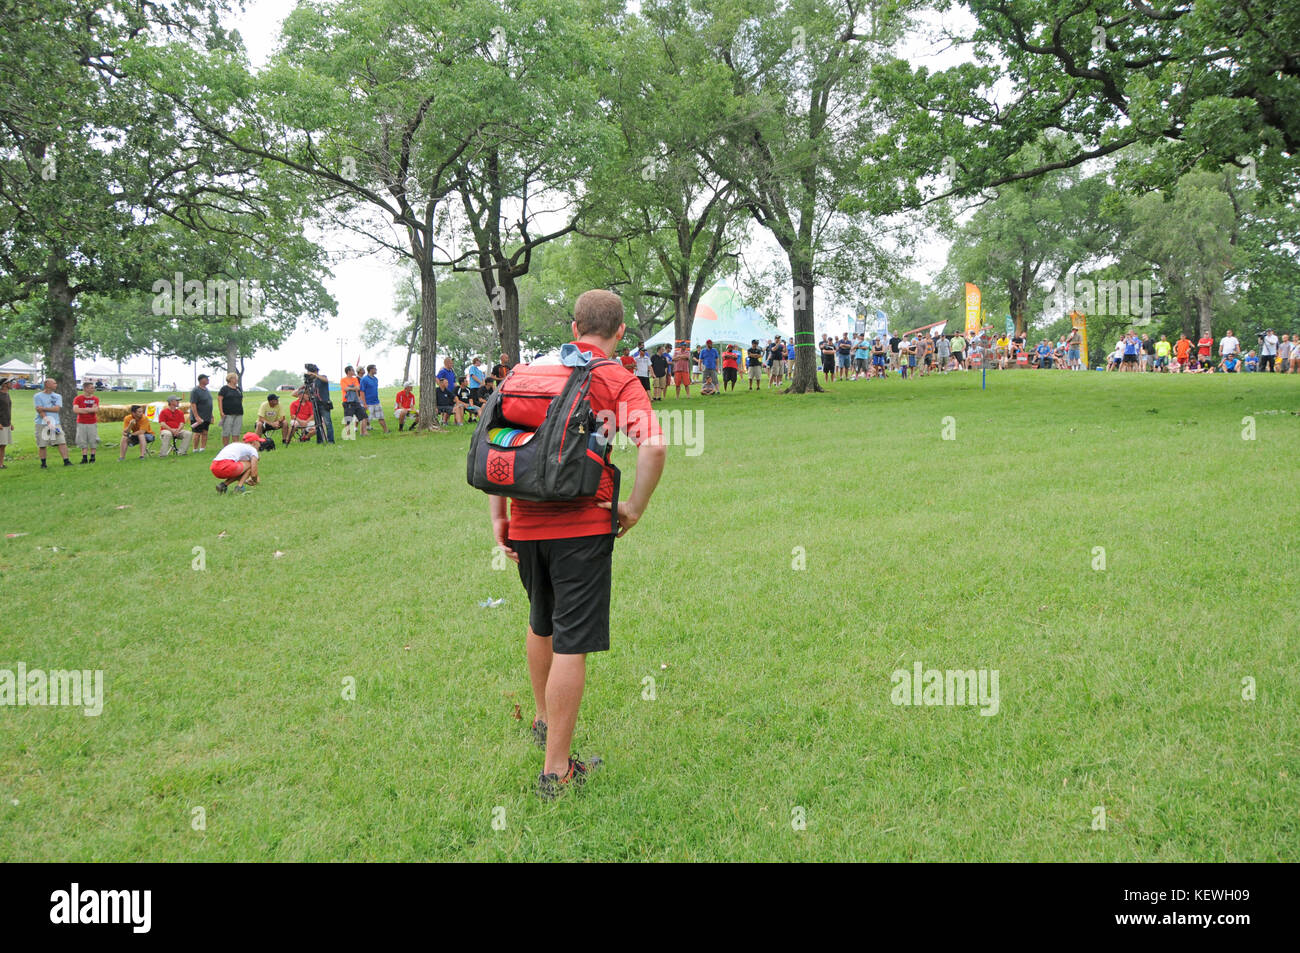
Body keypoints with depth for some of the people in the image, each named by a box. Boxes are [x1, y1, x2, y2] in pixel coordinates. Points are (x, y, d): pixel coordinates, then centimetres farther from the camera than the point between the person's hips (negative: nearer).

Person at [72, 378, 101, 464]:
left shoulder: (95, 398, 4)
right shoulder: (78, 398, -3)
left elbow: (96, 410, -8)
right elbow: (76, 410, -16)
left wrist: (83, 409, -12)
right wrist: (91, 410, -14)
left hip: (92, 423, 1)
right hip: (81, 424, -1)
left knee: (93, 441, 3)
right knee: (83, 441, 1)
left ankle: (92, 457, 12)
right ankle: (84, 458, 7)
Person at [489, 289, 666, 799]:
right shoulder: (619, 381, -4)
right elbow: (653, 445, -21)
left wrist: (498, 516, 11)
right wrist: (635, 507, -8)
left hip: (525, 525, 6)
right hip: (583, 526, -5)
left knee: (541, 625, 26)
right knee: (570, 644, 0)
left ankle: (543, 721, 46)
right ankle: (556, 768, 4)